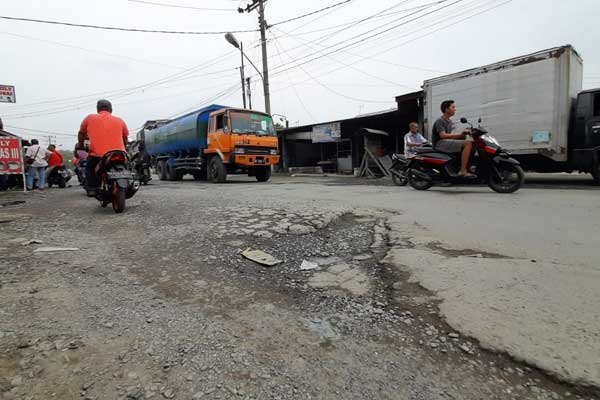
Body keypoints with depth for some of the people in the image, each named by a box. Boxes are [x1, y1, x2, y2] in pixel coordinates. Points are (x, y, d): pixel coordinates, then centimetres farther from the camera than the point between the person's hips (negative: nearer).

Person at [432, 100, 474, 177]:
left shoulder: (449, 122, 21)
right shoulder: (440, 121, -8)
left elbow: (449, 136, 17)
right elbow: (443, 135, -22)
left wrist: (463, 135, 1)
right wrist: (460, 134, -25)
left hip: (447, 142, 10)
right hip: (440, 143, -10)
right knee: (468, 143, -24)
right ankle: (463, 171, -30)